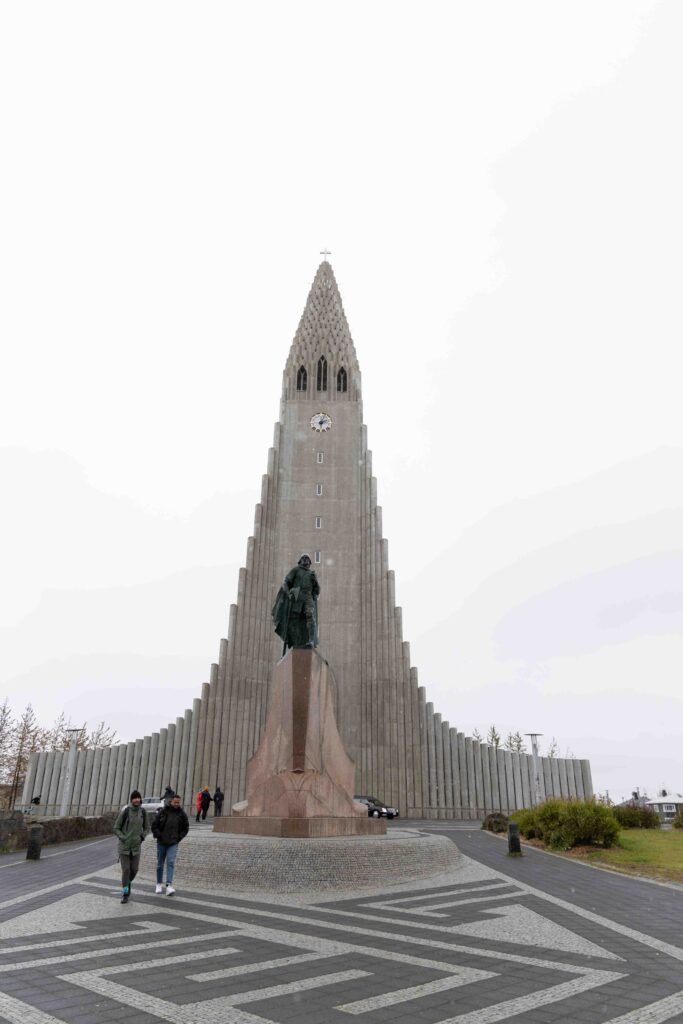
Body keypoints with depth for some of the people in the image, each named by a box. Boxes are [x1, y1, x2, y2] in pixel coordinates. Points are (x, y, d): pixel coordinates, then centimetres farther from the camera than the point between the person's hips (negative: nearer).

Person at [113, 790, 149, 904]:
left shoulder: (143, 811, -4)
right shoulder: (125, 811, -15)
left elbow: (146, 828, 10)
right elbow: (116, 829, -6)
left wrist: (142, 837, -6)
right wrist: (123, 838, -15)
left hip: (136, 846, 3)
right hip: (124, 845, -3)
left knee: (134, 869, 3)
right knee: (125, 870, -4)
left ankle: (128, 883, 35)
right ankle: (125, 894, 12)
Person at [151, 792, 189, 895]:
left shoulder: (181, 813, -2)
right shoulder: (162, 811, -10)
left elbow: (186, 827, 10)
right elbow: (154, 824, -5)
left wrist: (179, 838, 2)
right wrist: (158, 836, -7)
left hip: (173, 843, 0)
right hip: (162, 843, 0)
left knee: (171, 863, -13)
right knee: (160, 864, 11)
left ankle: (169, 886, -17)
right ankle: (159, 884, 27)